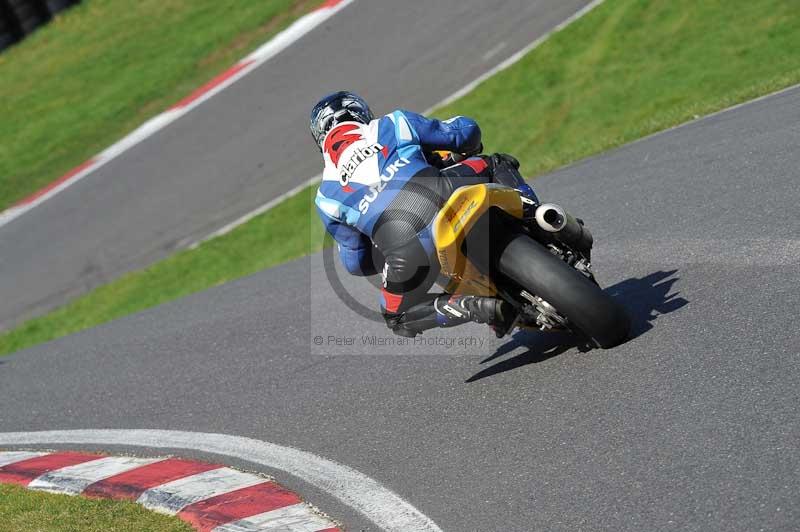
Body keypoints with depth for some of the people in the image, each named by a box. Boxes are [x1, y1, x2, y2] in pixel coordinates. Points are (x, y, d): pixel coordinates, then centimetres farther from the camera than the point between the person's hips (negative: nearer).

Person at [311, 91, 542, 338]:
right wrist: (471, 151, 50)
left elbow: (356, 263, 29)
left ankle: (479, 307, 0)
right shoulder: (392, 125, 23)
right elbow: (467, 131, 26)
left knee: (398, 318, 25)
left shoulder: (327, 196, 23)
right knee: (494, 163, 31)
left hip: (408, 249, -1)